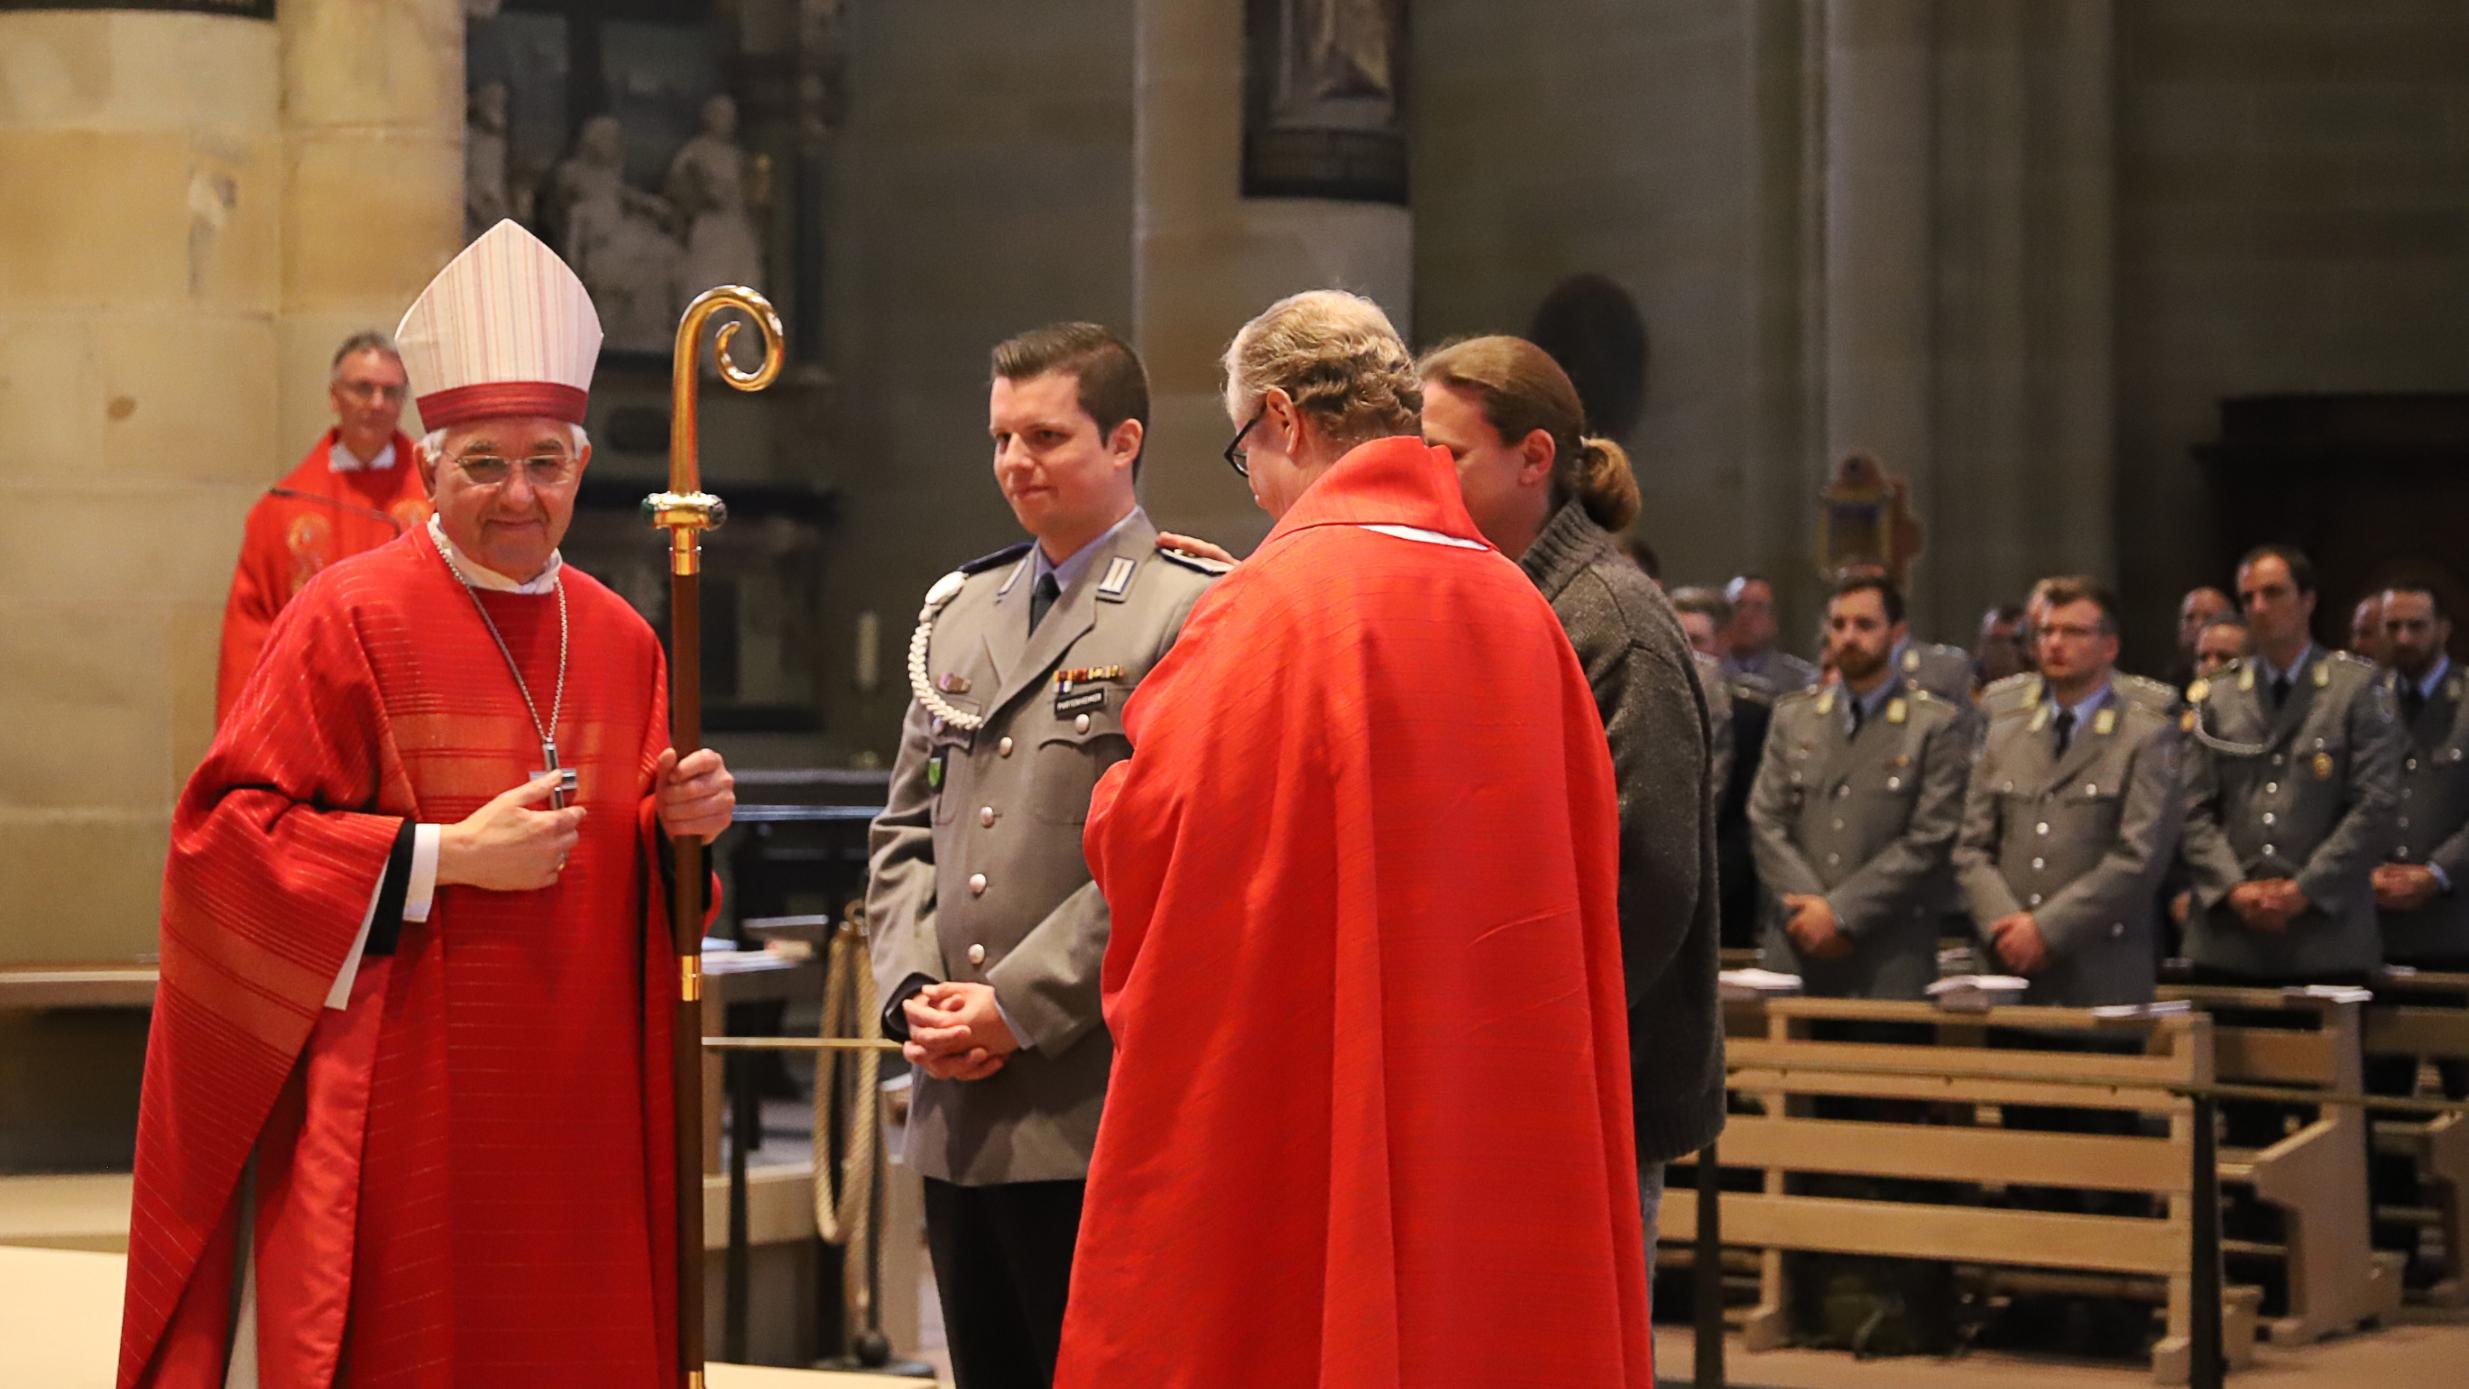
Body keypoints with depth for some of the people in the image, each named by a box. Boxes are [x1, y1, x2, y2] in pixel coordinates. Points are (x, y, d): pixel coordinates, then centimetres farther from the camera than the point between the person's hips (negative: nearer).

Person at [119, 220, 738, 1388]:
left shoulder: (621, 641, 11)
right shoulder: (351, 617, -6)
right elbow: (227, 832, -10)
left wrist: (678, 828, -2)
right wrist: (443, 857, -16)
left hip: (573, 1122, 5)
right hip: (394, 1112, -5)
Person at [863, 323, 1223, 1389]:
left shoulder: (1193, 611, -7)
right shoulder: (959, 611, 17)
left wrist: (1018, 1006, -14)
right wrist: (912, 991, 2)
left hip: (1095, 1112, -7)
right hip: (958, 1113, 7)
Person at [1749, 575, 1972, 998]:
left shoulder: (1937, 726, 1)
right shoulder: (1793, 716, 14)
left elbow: (1930, 841, -6)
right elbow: (1766, 823, 8)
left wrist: (1841, 912, -10)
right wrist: (1809, 908, -7)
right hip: (1796, 952, 3)